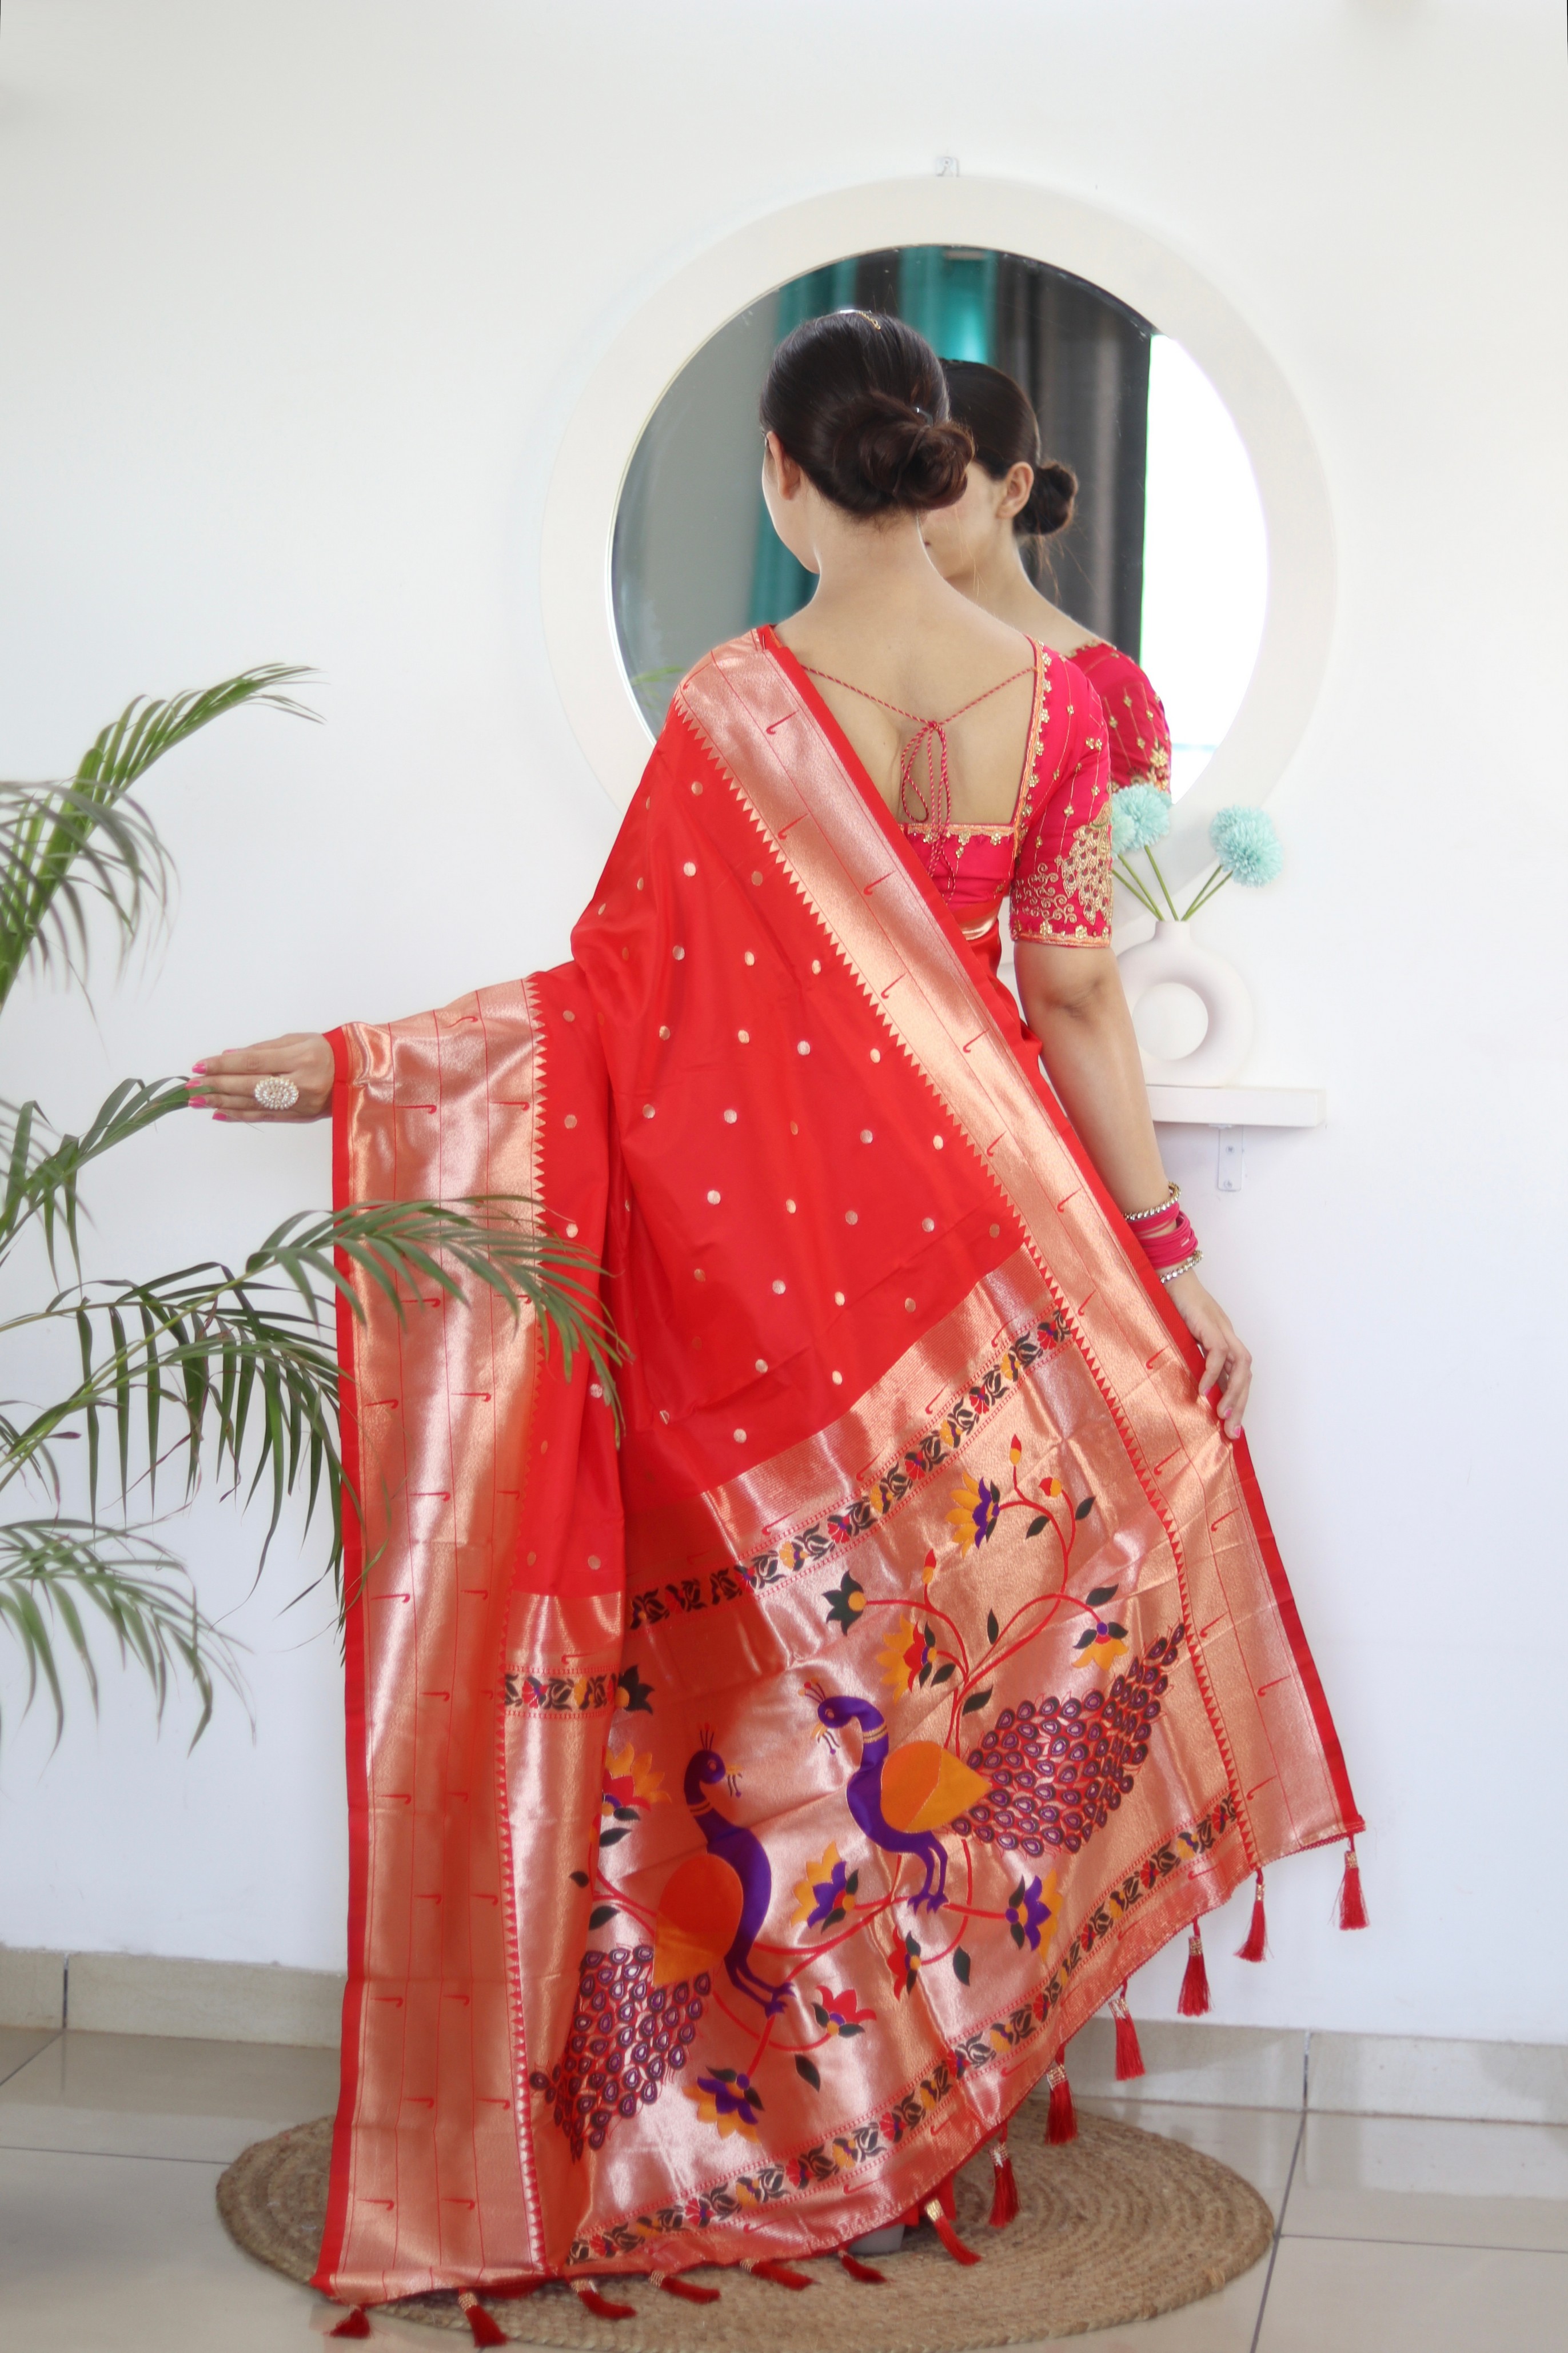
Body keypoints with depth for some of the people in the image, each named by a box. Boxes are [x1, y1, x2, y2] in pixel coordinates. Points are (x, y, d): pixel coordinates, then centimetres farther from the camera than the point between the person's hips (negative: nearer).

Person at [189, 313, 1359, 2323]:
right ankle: (938, 2074, 25)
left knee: (771, 1662, 7)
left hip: (763, 1241, -4)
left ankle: (771, 2115, 18)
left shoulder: (738, 708, -15)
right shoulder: (1044, 688, -3)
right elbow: (1077, 994, 0)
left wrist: (352, 1067, -8)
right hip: (973, 1226, 4)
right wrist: (1163, 1252, 6)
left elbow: (619, 991, -14)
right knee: (944, 1627, 15)